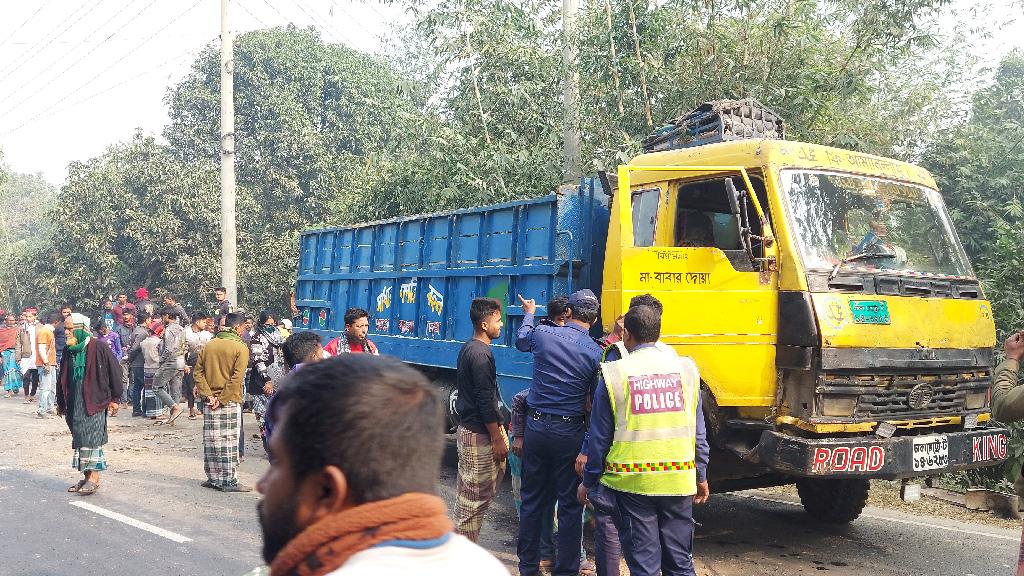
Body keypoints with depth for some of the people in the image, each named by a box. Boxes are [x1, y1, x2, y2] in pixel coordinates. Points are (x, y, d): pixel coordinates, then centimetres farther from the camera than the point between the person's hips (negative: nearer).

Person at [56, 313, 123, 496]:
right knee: (79, 438, 8)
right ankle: (87, 477, 16)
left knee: (91, 437, -9)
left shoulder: (98, 348, -10)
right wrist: (61, 402, 19)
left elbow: (114, 371, -8)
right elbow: (62, 378, 19)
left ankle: (94, 477, -2)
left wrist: (114, 399, -7)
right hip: (75, 403, 7)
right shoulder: (69, 351, 10)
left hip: (94, 401, -7)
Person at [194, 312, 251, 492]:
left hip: (210, 401, 5)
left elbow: (198, 372, 3)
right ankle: (230, 481, 2)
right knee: (229, 441, -1)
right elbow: (237, 378, -16)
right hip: (230, 402, -5)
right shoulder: (241, 348, -8)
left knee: (211, 441, 10)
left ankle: (213, 478, 17)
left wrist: (208, 395, -2)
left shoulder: (209, 345, 8)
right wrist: (223, 399, -12)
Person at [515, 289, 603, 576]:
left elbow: (521, 341, 22)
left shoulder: (542, 333, -3)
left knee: (532, 500, 14)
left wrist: (529, 313, 38)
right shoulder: (595, 353, -9)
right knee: (570, 504, 7)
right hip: (569, 432, -3)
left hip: (536, 426, 3)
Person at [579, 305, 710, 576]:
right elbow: (698, 433, 7)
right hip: (679, 480, 3)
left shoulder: (614, 374, -6)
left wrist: (588, 482, 9)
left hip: (632, 482, -2)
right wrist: (701, 477, 17)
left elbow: (600, 436, -2)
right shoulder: (685, 369, 3)